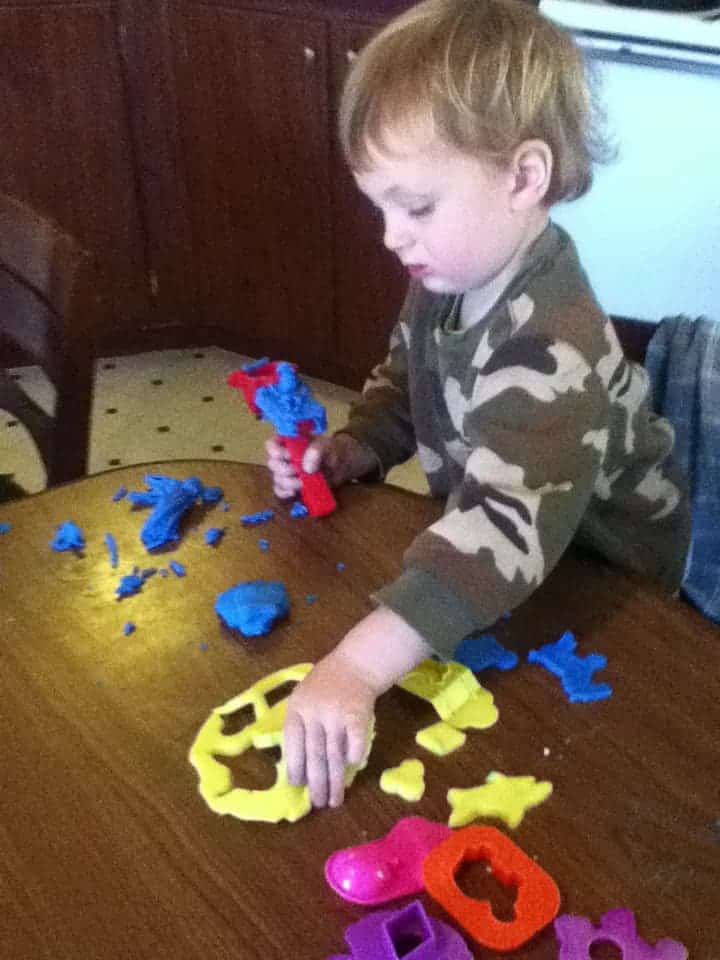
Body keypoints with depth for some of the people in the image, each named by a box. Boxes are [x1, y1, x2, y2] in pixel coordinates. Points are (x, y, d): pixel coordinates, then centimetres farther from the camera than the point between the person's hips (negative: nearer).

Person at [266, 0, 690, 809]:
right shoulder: (449, 283, -7)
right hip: (493, 566, 8)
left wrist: (356, 669, -57)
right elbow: (403, 387, 11)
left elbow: (509, 527, -49)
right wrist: (344, 453, -9)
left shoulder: (548, 346, -37)